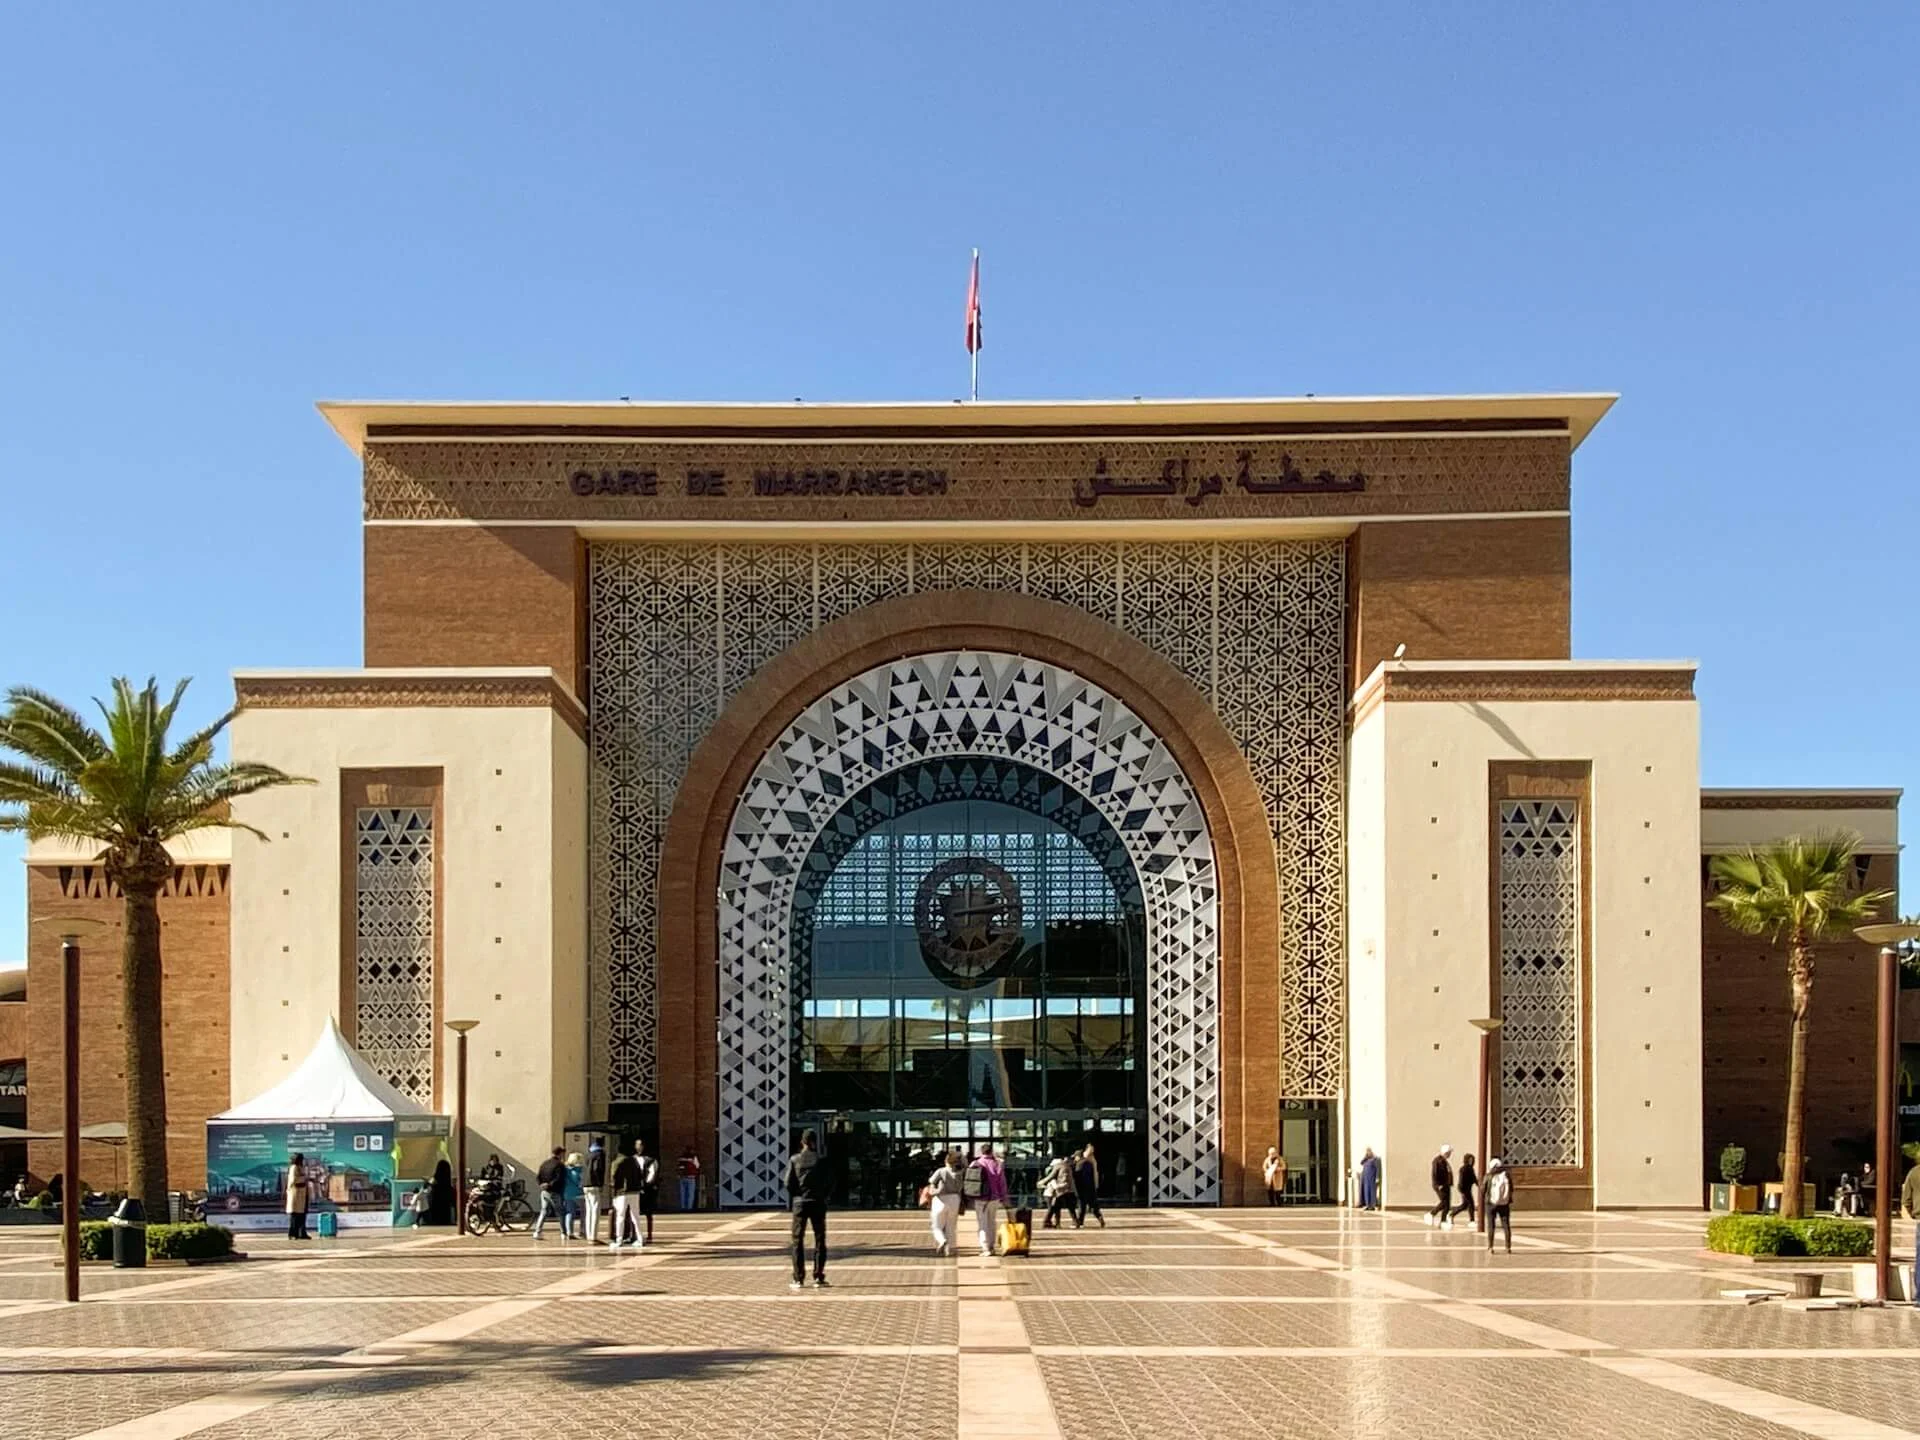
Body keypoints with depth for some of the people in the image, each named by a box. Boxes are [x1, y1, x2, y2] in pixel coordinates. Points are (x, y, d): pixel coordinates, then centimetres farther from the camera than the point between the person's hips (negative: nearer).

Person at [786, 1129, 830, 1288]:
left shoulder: (794, 1160, -2)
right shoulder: (821, 1160, -3)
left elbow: (788, 1183, -5)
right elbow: (830, 1182, -4)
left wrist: (791, 1201, 8)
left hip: (799, 1203, 0)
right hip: (817, 1203, 0)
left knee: (798, 1241, 6)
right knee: (819, 1240, 7)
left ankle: (798, 1280, 3)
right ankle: (818, 1278, 4)